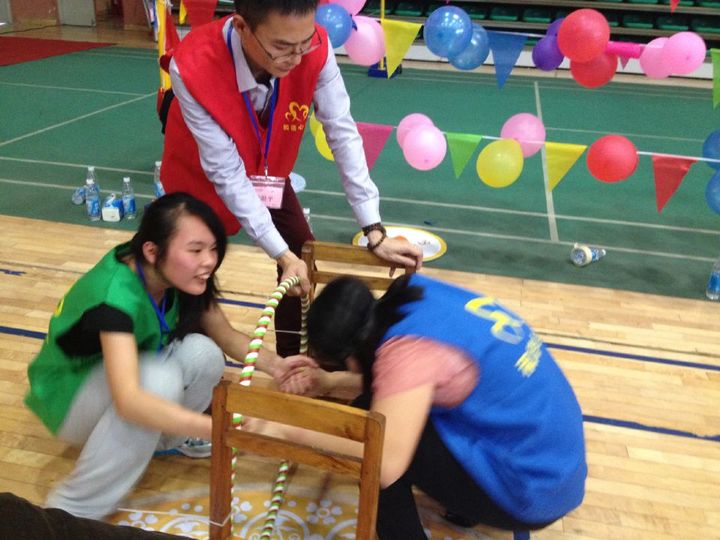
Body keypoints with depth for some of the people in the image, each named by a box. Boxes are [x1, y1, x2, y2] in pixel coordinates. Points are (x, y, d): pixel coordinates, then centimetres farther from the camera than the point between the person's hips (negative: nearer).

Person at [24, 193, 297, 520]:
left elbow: (226, 336, -6)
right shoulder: (115, 296, -37)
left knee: (203, 354, -21)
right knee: (160, 380, -34)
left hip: (127, 369, 6)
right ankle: (71, 511, -18)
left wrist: (275, 365, -25)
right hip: (68, 394, -6)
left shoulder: (178, 277, -15)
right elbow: (128, 400, -48)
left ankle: (165, 439, 10)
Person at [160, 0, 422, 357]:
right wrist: (282, 255, -34)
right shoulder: (193, 67, -40)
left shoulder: (315, 48, -32)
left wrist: (375, 233, -28)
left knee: (304, 259, 1)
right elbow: (227, 174, -34)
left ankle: (293, 362, 23)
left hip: (268, 169, 3)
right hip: (202, 175, -3)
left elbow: (342, 133, -26)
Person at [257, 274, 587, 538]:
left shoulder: (411, 345, -25)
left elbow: (384, 462, -32)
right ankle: (464, 500, 23)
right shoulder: (418, 300, -1)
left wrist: (288, 428, -23)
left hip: (530, 491, -9)